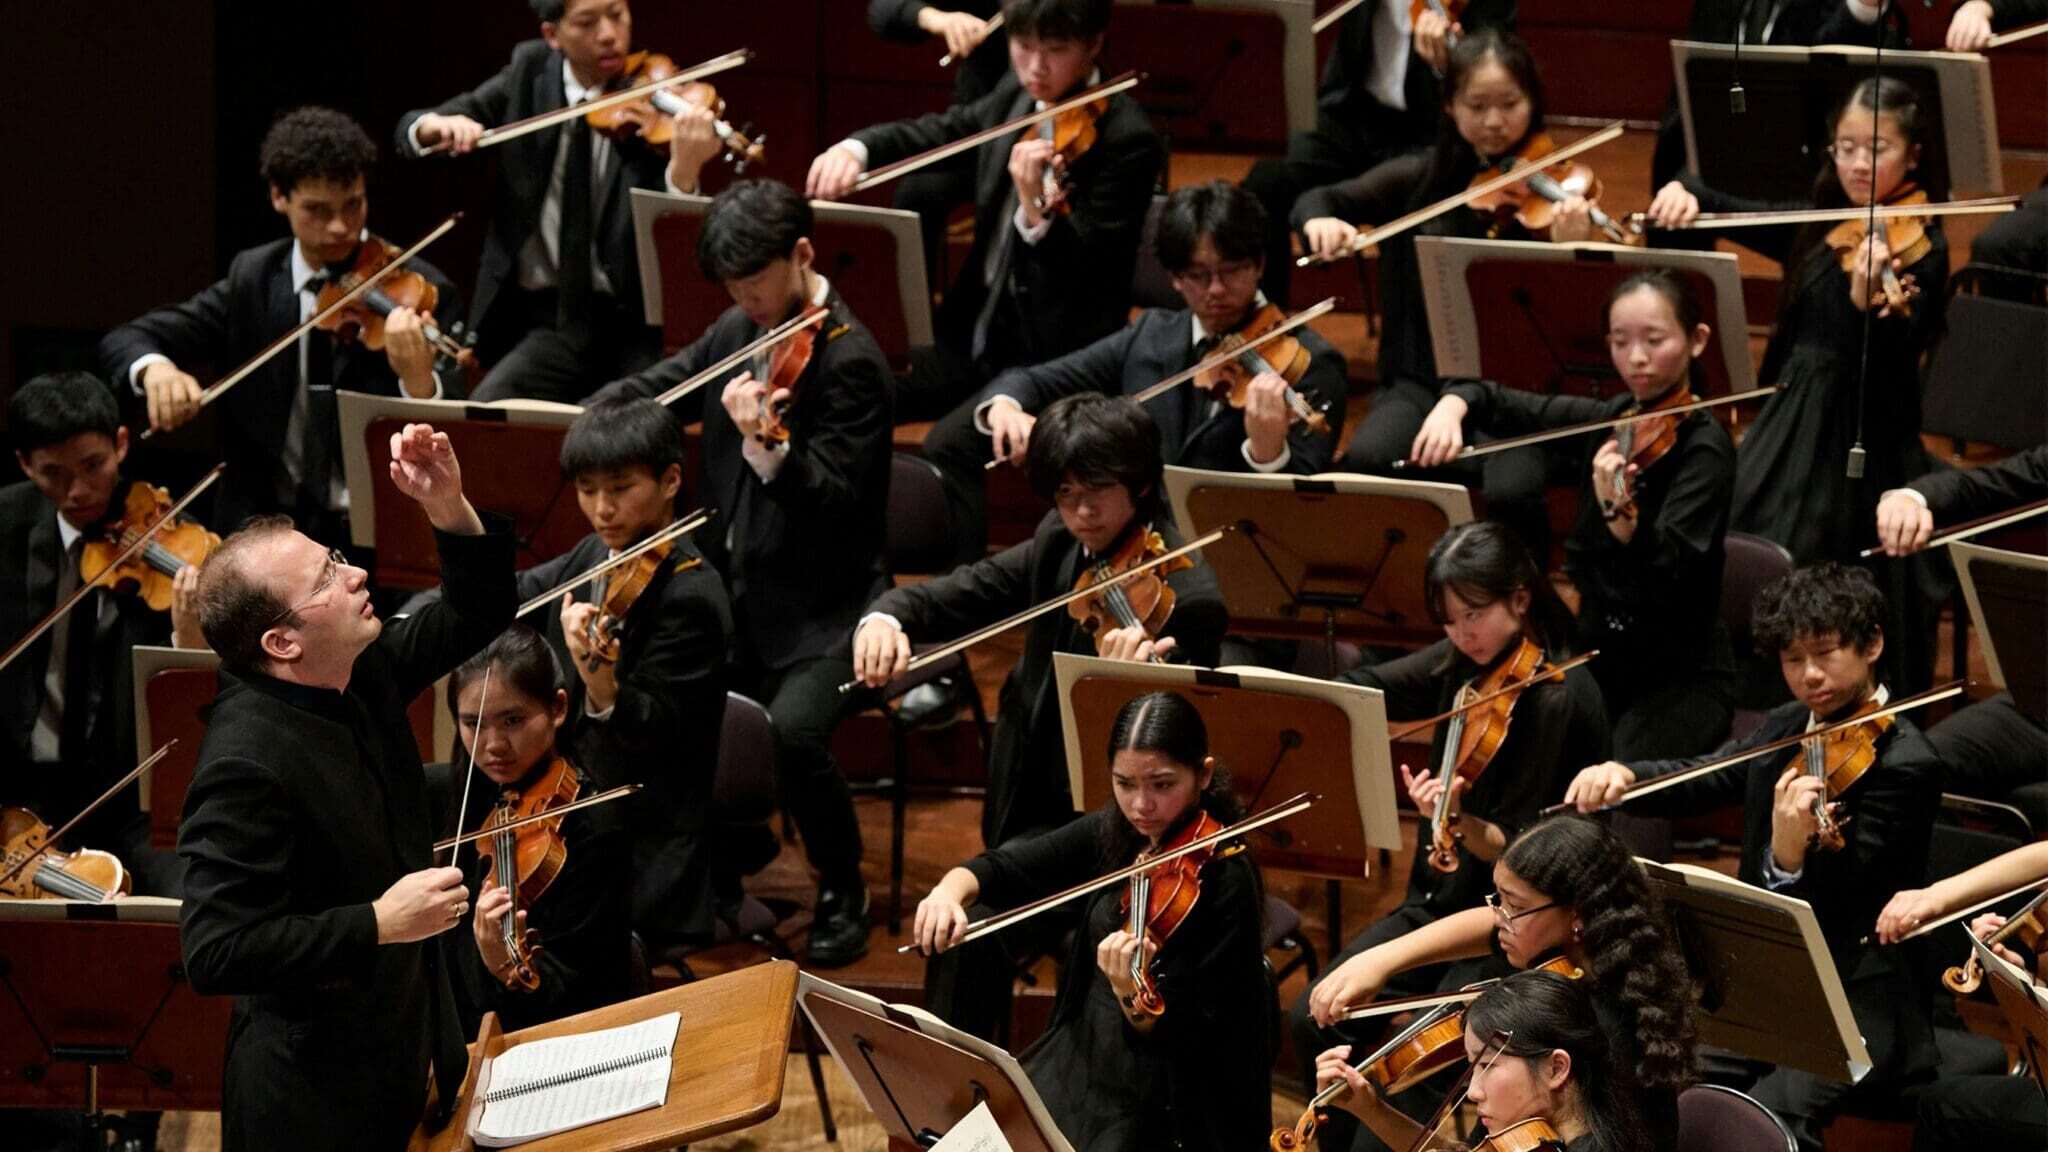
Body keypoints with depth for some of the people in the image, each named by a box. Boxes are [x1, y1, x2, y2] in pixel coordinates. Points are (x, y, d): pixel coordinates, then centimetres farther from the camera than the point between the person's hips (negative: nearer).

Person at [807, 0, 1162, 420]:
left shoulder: (1128, 140, -16)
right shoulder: (1015, 97, 6)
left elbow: (1089, 267, -23)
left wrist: (1036, 211, -43)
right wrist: (854, 149, -14)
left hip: (1053, 356, -8)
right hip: (976, 335, 8)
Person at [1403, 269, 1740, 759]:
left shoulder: (1703, 446, -13)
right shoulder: (1609, 421, 6)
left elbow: (1667, 571, -27)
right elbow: (1497, 403, 16)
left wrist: (1620, 514, -47)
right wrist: (1452, 406, -8)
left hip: (1682, 676, -6)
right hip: (1599, 659, 6)